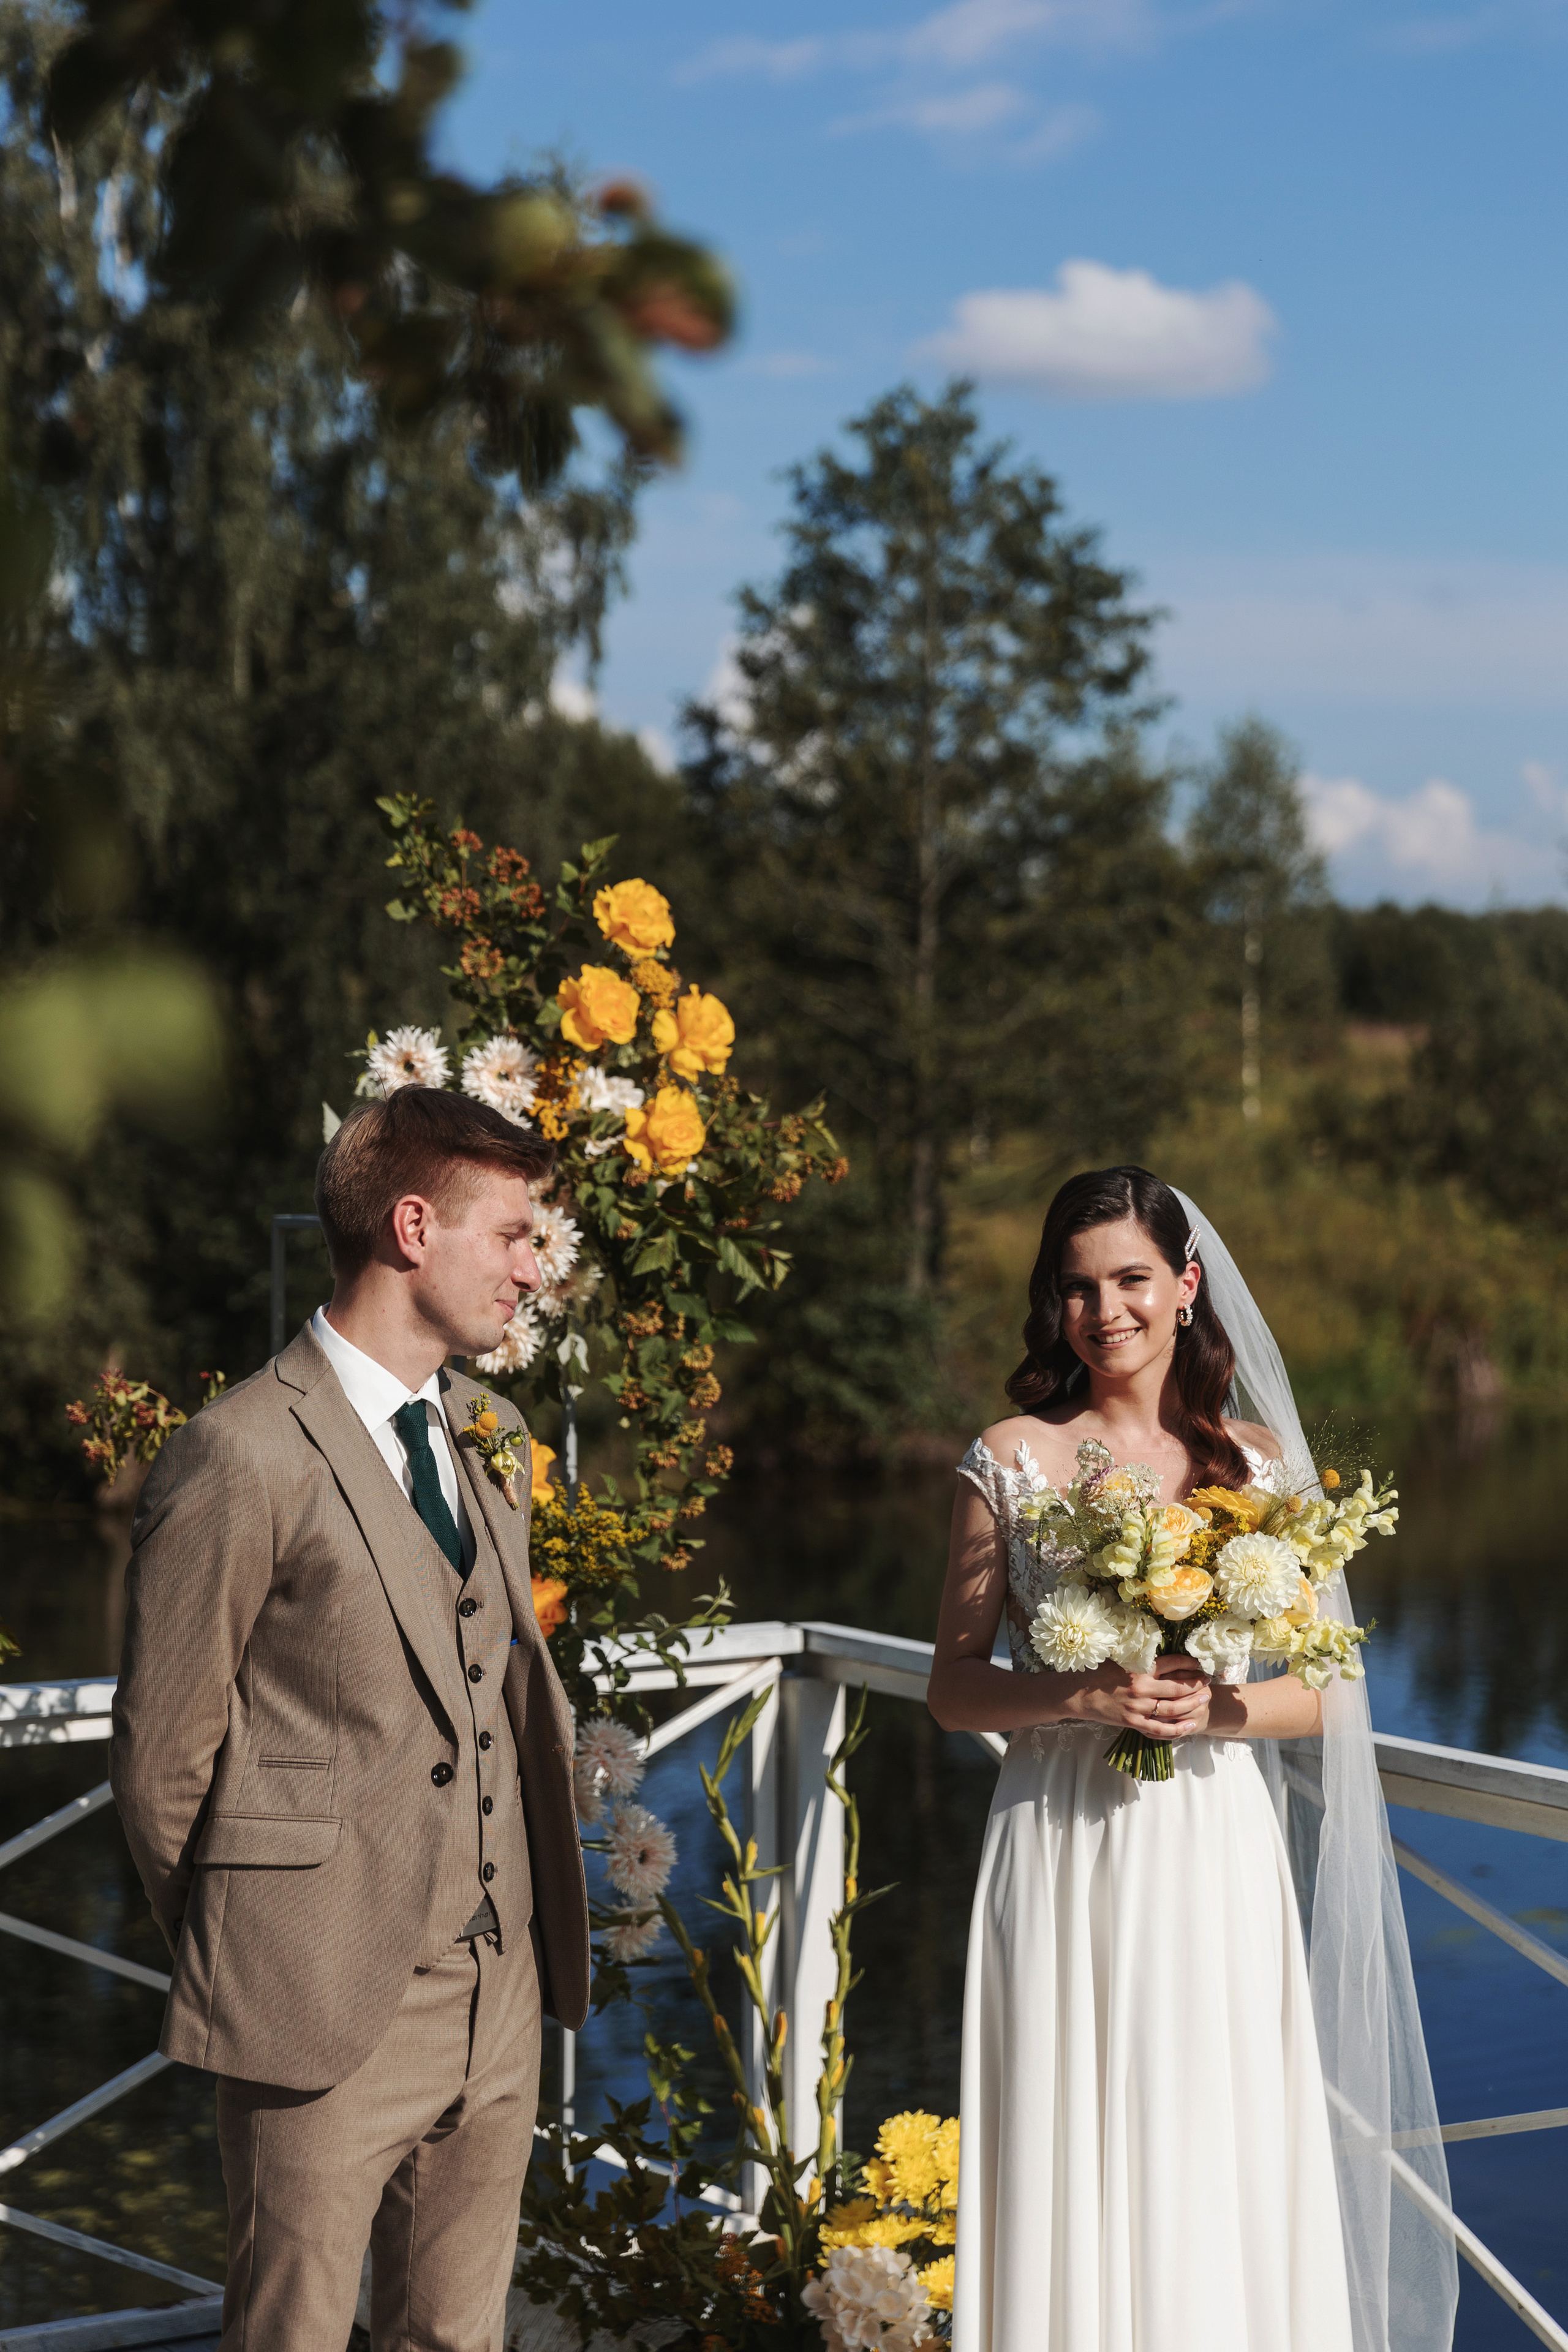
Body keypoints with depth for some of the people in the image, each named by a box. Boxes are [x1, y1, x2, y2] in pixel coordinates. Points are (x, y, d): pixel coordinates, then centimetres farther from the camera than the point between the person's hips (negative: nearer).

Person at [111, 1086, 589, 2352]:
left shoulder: (487, 1436, 12)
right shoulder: (243, 1458, -13)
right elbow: (162, 1749, -7)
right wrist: (230, 1957, 3)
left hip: (498, 1995, 7)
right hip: (324, 2007, -7)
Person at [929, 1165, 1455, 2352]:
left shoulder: (1260, 1462, 5)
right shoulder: (1011, 1461, 2)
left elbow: (1318, 1694, 5)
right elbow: (954, 1688, 2)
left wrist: (1218, 1707, -14)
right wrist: (1083, 1694, -15)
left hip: (1215, 1856, 1)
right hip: (1065, 1855, -1)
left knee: (1217, 2169, 3)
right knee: (1068, 2162, 1)